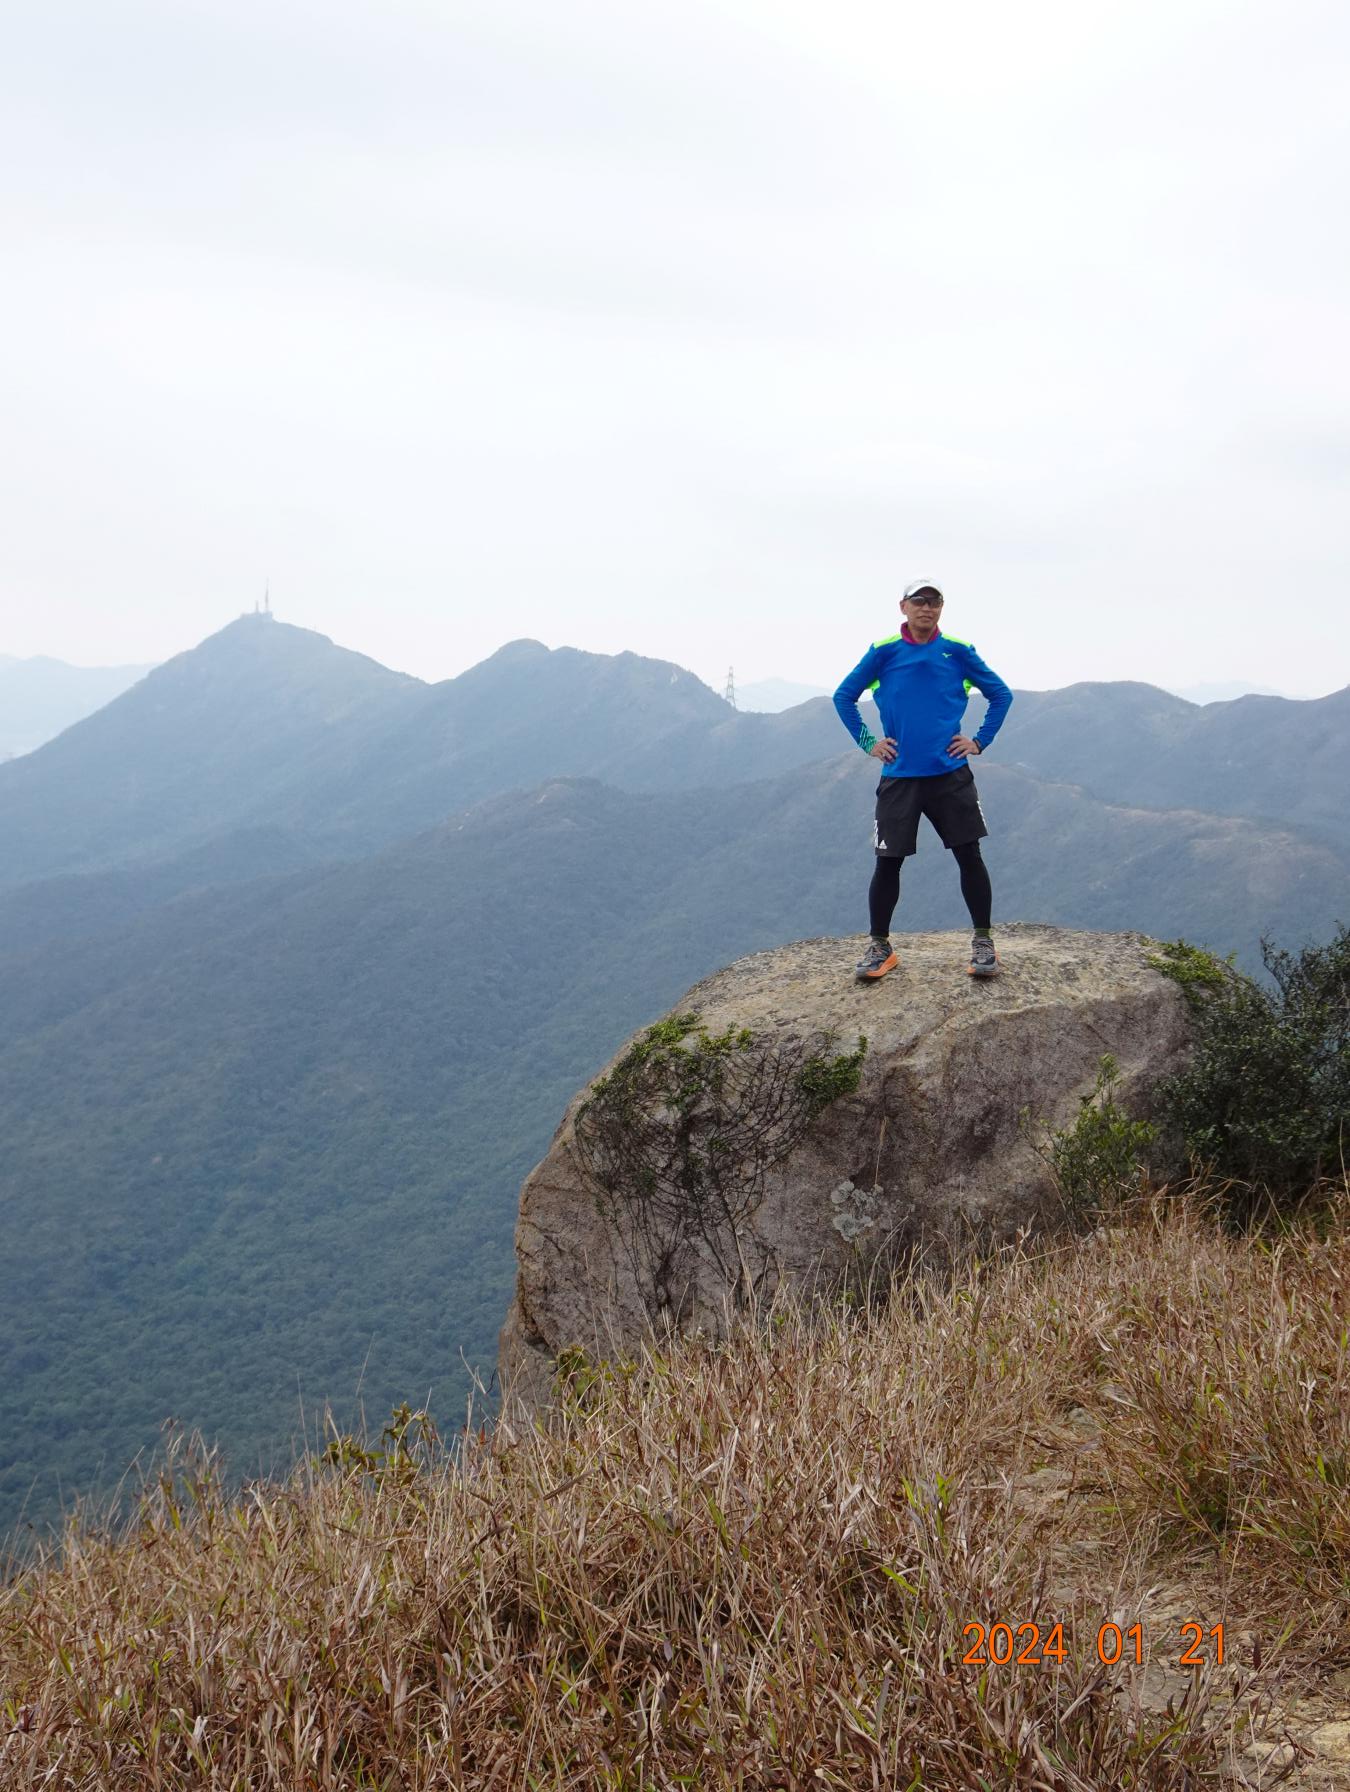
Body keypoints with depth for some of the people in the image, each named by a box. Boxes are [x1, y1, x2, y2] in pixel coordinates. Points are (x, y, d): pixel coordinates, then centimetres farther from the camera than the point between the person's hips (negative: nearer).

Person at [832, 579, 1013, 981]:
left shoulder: (958, 651, 3)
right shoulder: (883, 652, 2)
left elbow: (1001, 695, 12)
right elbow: (844, 697, 11)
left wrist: (979, 741, 4)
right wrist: (867, 742, 4)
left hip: (951, 774, 0)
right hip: (899, 777, 0)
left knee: (969, 855, -1)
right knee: (888, 862, 1)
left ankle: (983, 941, 9)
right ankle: (879, 946, 13)